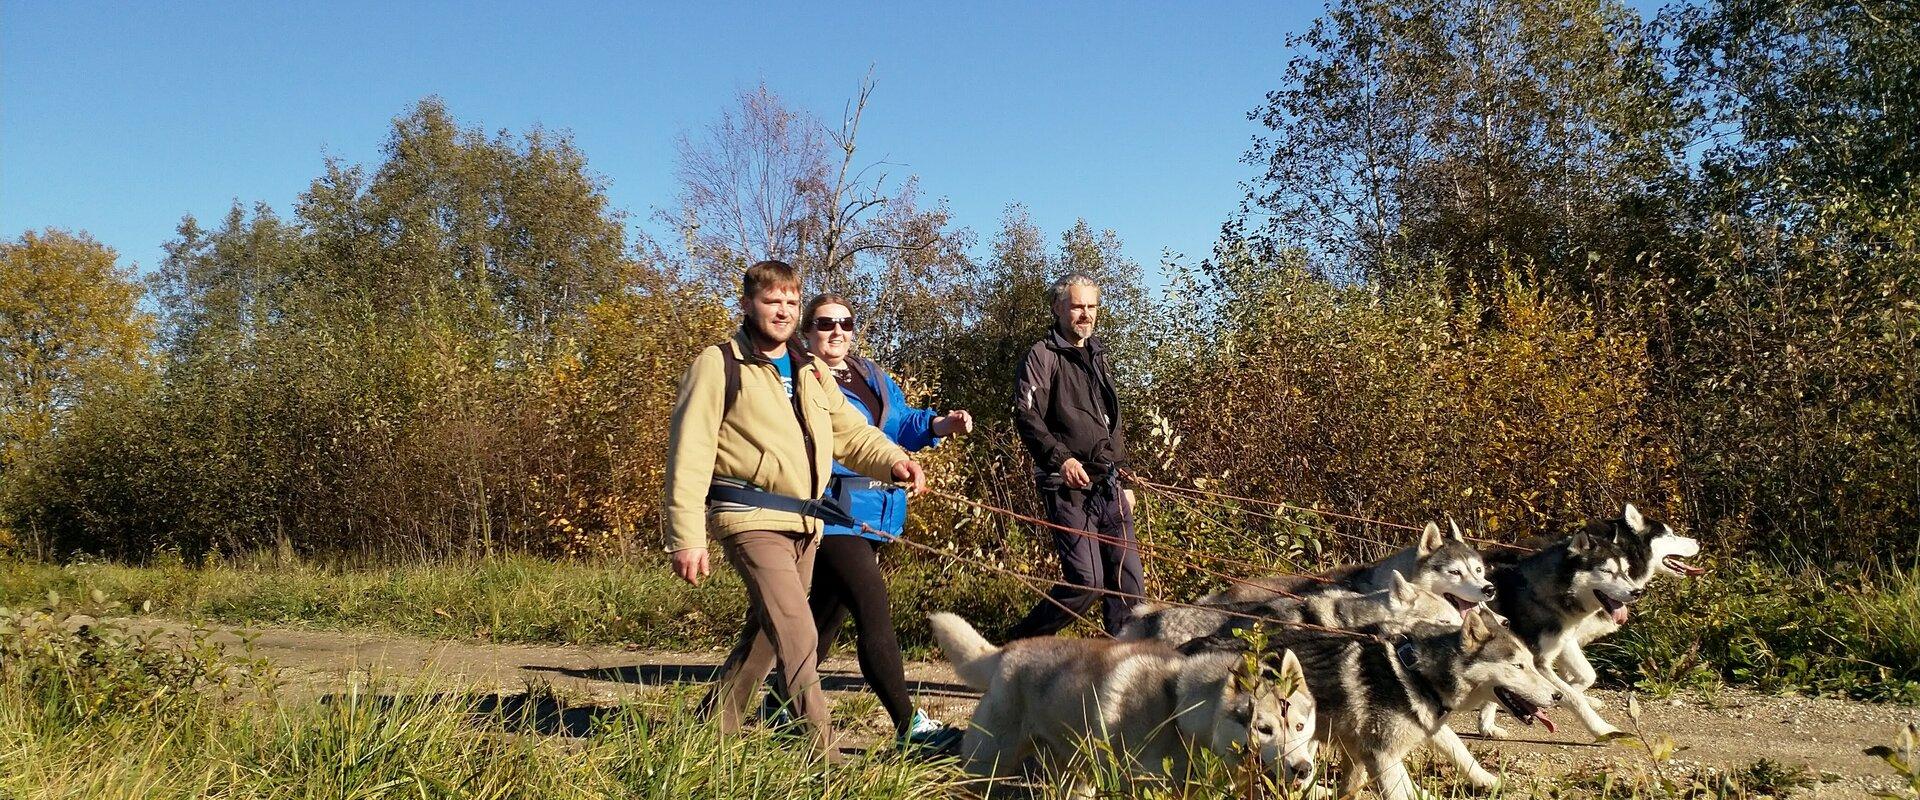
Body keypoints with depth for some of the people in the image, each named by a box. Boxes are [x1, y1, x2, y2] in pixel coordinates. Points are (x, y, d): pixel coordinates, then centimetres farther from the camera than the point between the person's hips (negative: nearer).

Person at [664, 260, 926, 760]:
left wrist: (892, 460, -6)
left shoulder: (811, 371, 18)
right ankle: (821, 752, -13)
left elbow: (851, 432, 16)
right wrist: (686, 537, -15)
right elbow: (690, 454, -8)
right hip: (752, 519, -7)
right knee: (798, 634, -16)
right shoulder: (718, 365, -3)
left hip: (804, 523, 8)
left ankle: (715, 723, 32)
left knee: (766, 633, 16)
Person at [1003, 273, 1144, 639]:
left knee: (1128, 579, 3)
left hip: (1109, 487, 8)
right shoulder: (1043, 355, -4)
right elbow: (1026, 416, -15)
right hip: (1069, 487, -7)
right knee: (1087, 583, -11)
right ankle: (1017, 643, 6)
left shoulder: (1098, 355, 21)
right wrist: (1061, 458, -27)